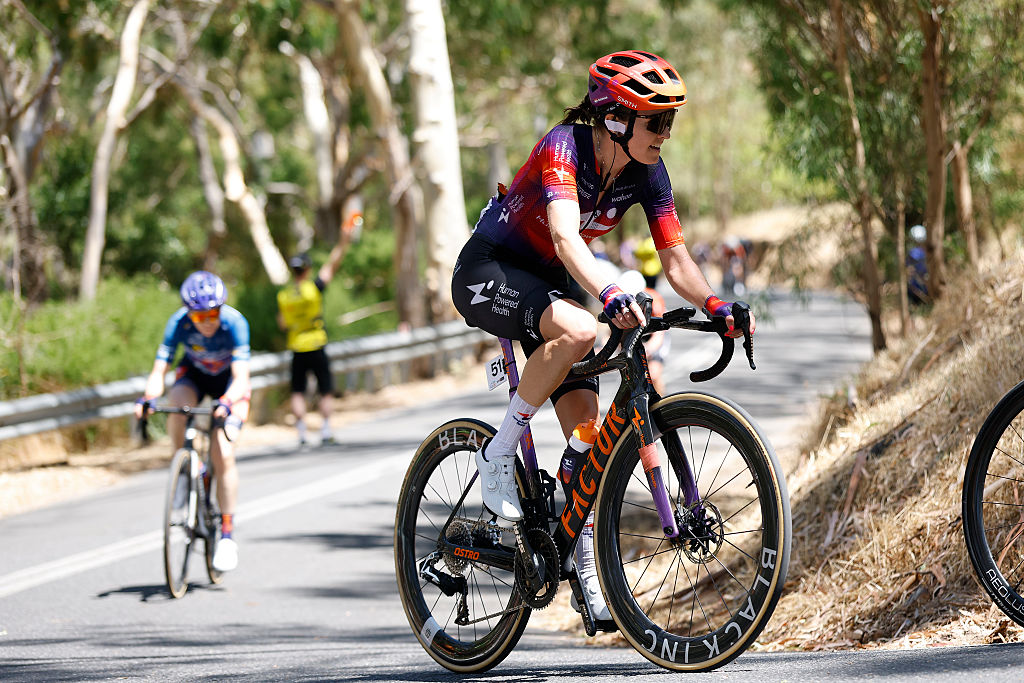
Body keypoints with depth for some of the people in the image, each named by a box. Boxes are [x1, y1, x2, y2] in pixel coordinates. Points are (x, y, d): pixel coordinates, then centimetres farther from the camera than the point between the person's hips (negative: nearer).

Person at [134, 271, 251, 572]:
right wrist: (148, 398, -50)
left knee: (224, 455, -17)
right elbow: (158, 372, -30)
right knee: (176, 405, -35)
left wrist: (226, 402, -58)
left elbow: (241, 378, -38)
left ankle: (227, 533, -7)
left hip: (229, 382, -2)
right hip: (194, 376, 2)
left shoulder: (234, 323, -32)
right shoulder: (178, 323, -28)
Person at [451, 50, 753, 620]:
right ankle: (499, 455, -19)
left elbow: (676, 258, -8)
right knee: (577, 330, -36)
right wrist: (609, 293, -59)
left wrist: (716, 306, -28)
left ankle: (589, 577, 4)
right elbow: (566, 236, -42)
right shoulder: (564, 147, -27)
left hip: (546, 284, 7)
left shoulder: (647, 174, -7)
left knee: (586, 426, -5)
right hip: (488, 273, -7)